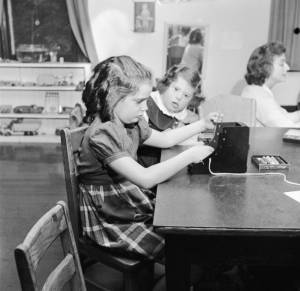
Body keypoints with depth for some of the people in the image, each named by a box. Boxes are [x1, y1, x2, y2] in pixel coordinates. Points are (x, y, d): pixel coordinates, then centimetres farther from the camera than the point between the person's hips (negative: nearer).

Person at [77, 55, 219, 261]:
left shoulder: (130, 122, 1)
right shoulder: (101, 134, -28)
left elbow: (165, 139, 16)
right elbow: (145, 178, -34)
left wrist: (202, 125, 9)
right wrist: (190, 156, -28)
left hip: (133, 205, 9)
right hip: (111, 221, -8)